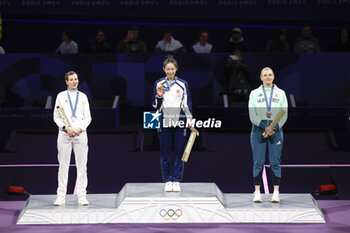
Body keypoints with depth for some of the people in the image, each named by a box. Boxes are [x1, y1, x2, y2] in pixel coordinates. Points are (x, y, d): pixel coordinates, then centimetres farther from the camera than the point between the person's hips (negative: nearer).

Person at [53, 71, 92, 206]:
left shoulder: (83, 96, 11)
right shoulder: (61, 96, 8)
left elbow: (87, 117, 9)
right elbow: (56, 117, 4)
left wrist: (80, 129, -8)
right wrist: (66, 128, -11)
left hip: (80, 133, 1)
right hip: (64, 133, -1)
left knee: (81, 165, -2)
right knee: (63, 165, -2)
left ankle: (82, 196, 2)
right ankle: (61, 196, 1)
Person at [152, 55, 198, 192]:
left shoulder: (183, 84, 5)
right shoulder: (159, 84, 6)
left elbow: (187, 104, 7)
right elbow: (155, 106, 8)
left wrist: (190, 124, 3)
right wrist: (159, 96, -11)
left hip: (180, 122, 0)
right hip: (164, 123, 0)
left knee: (179, 153, -1)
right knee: (165, 154, 1)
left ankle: (176, 181, 6)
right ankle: (167, 181, 9)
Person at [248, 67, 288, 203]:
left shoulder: (280, 93, 9)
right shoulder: (254, 93, 7)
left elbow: (284, 115, 4)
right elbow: (252, 115, 0)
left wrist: (274, 129, -9)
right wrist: (265, 127, -12)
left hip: (276, 130, 0)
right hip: (258, 130, 0)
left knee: (275, 162, -3)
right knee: (258, 162, -3)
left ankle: (276, 192, 0)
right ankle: (257, 192, 0)